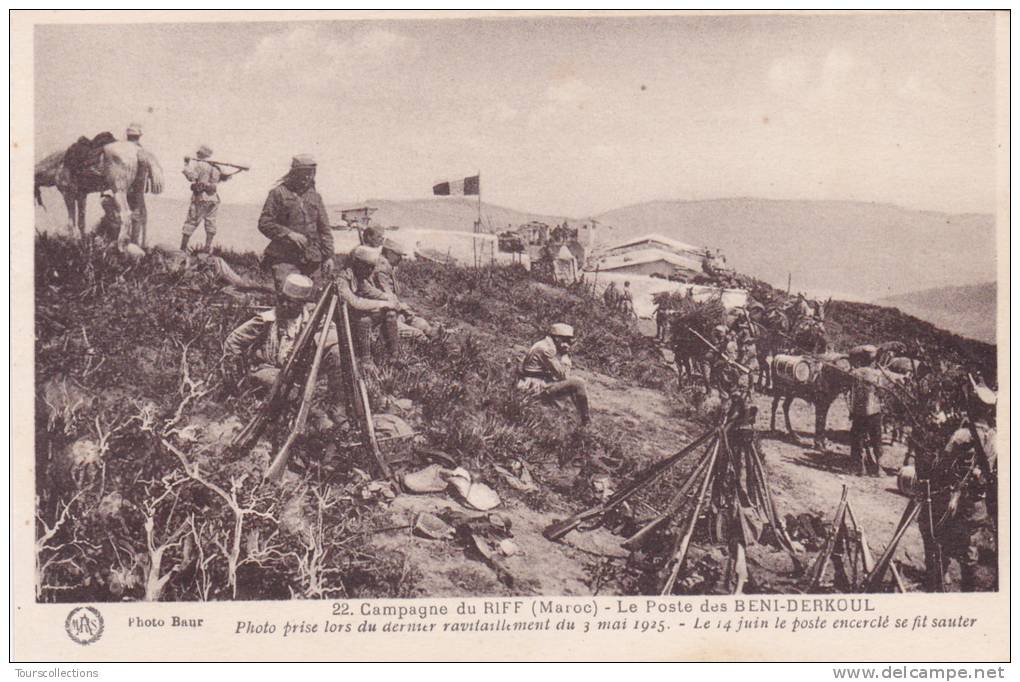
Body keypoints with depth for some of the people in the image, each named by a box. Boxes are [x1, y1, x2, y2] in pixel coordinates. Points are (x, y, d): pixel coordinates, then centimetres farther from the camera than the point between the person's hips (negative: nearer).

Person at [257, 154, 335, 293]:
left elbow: (324, 229, 17)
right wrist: (289, 234, -15)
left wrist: (328, 255, 9)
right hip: (285, 259, -4)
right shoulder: (278, 193, 1)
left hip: (312, 260, 4)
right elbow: (264, 223, -3)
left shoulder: (315, 197, 15)